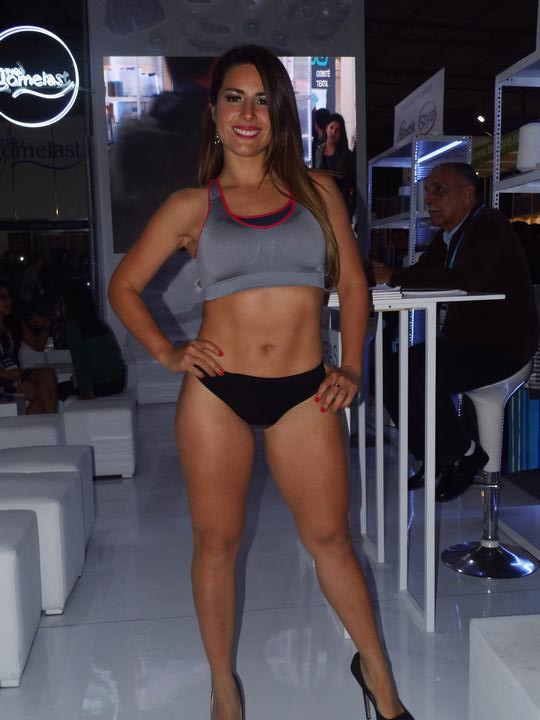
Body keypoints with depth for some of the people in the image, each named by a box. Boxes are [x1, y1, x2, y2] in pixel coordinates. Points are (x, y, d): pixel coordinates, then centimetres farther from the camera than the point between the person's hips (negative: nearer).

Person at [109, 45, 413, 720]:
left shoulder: (317, 191, 7)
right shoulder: (190, 205, 3)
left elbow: (352, 284, 13)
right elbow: (123, 286, 10)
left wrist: (351, 367, 5)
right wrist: (167, 352, -1)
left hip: (303, 392, 1)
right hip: (216, 391, 0)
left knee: (329, 537, 9)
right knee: (216, 541, 10)